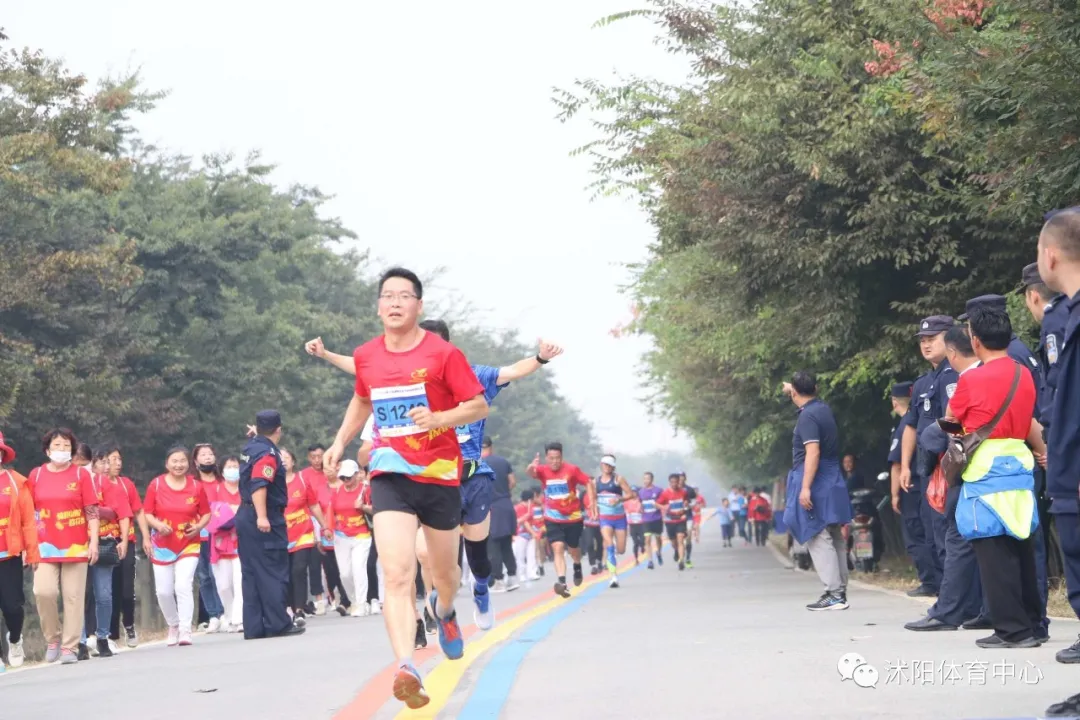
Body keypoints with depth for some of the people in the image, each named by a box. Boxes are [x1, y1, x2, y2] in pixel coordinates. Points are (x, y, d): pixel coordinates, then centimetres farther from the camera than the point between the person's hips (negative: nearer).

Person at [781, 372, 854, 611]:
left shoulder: (808, 416, -14)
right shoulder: (823, 409, 12)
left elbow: (813, 452, -24)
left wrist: (805, 487, -27)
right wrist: (791, 389, 52)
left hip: (816, 484, -9)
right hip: (832, 482, 10)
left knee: (818, 539, -10)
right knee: (835, 538, 11)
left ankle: (834, 594, -15)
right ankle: (840, 590, 15)